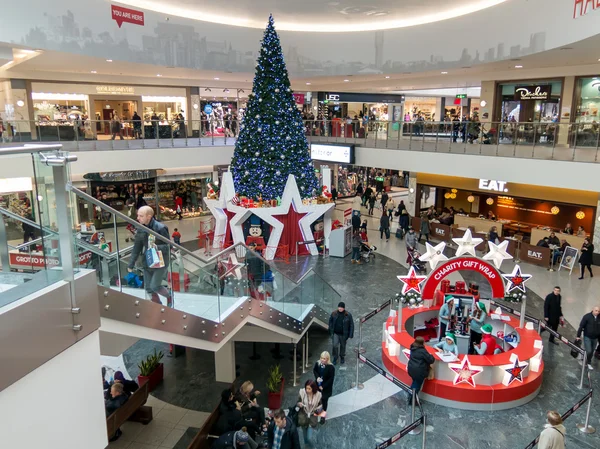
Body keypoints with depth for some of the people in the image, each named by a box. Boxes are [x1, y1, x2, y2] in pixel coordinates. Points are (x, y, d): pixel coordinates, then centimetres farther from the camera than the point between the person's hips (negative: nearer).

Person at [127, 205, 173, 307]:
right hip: (147, 263, 6)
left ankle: (169, 297, 20)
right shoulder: (140, 229, 1)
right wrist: (131, 264, 7)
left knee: (155, 286, -10)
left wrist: (157, 247, -32)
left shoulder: (160, 228, -18)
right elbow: (136, 248, 7)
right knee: (148, 288, 8)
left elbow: (168, 246, -13)